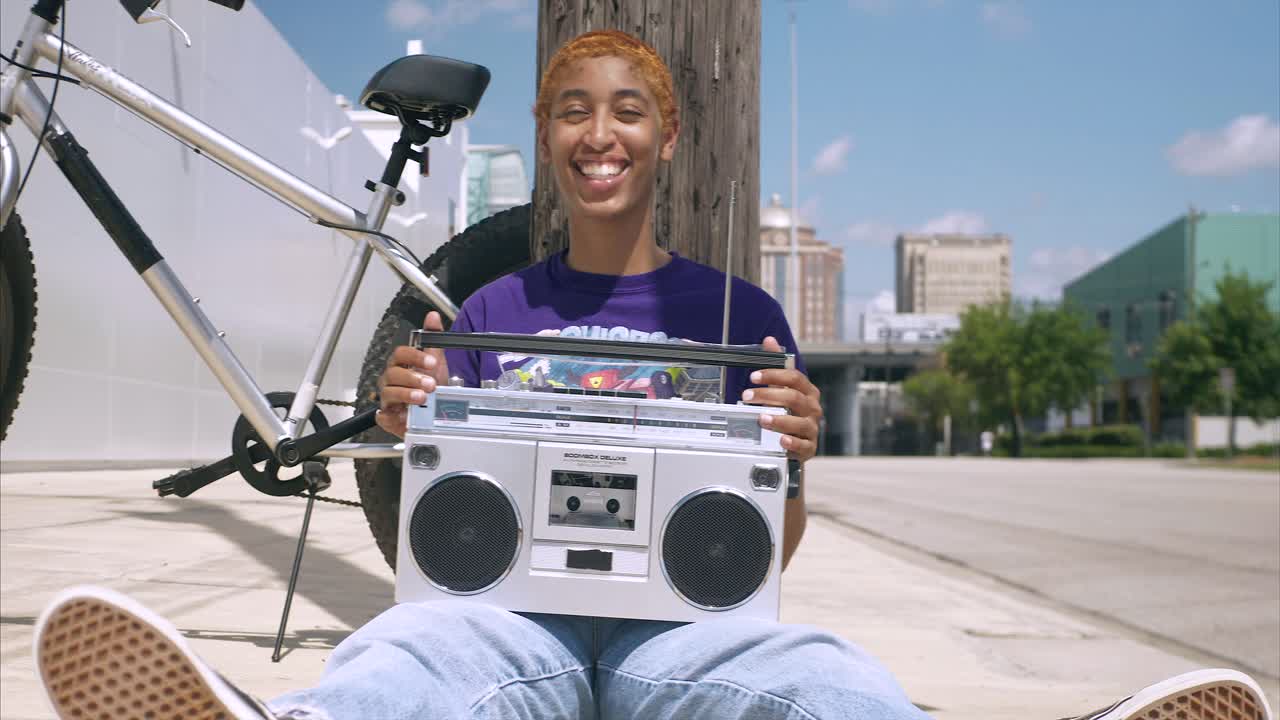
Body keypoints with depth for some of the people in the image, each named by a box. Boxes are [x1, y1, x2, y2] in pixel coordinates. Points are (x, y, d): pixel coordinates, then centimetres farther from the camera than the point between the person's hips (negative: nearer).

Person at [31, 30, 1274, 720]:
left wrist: (790, 461, -11)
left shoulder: (738, 312, 15)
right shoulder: (491, 311, 18)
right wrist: (411, 431, -7)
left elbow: (767, 552, 13)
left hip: (683, 615, 0)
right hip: (509, 602, 1)